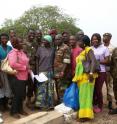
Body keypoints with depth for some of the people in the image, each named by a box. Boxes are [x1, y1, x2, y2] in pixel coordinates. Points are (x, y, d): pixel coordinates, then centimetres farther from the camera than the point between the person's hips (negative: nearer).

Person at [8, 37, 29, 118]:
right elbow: (13, 64, -31)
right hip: (16, 77, -8)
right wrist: (24, 67, -21)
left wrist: (28, 70, 7)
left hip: (23, 77, 8)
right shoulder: (13, 53, -15)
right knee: (17, 95, 1)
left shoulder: (21, 51, 13)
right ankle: (13, 111, 18)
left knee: (22, 94, 15)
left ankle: (20, 109, 32)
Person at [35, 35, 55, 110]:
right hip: (41, 72, -2)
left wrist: (53, 71, 3)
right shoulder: (40, 49, 0)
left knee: (50, 89, 8)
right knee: (42, 89, 1)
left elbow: (53, 61, 8)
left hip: (50, 72, 2)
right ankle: (42, 105, 12)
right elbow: (37, 60, 1)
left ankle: (49, 104, 19)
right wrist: (37, 72, -5)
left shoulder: (52, 50, 5)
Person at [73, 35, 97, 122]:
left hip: (87, 76, -9)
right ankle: (83, 112, 20)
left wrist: (91, 72, -34)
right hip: (81, 76, 9)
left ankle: (86, 115, 0)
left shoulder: (89, 50, -9)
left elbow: (93, 61, -23)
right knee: (82, 95, 11)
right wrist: (77, 76, 16)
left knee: (85, 94, -6)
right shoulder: (82, 51, 16)